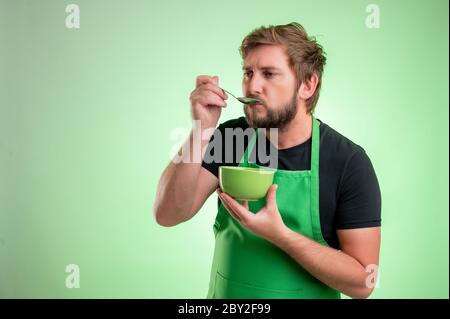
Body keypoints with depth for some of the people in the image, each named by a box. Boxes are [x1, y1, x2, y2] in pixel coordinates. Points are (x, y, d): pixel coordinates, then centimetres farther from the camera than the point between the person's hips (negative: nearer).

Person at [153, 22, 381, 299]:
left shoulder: (350, 162, -18)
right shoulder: (230, 137, -9)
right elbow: (168, 215, -17)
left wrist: (279, 234, -29)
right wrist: (202, 130, -27)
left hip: (308, 293, -2)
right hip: (225, 295, 3)